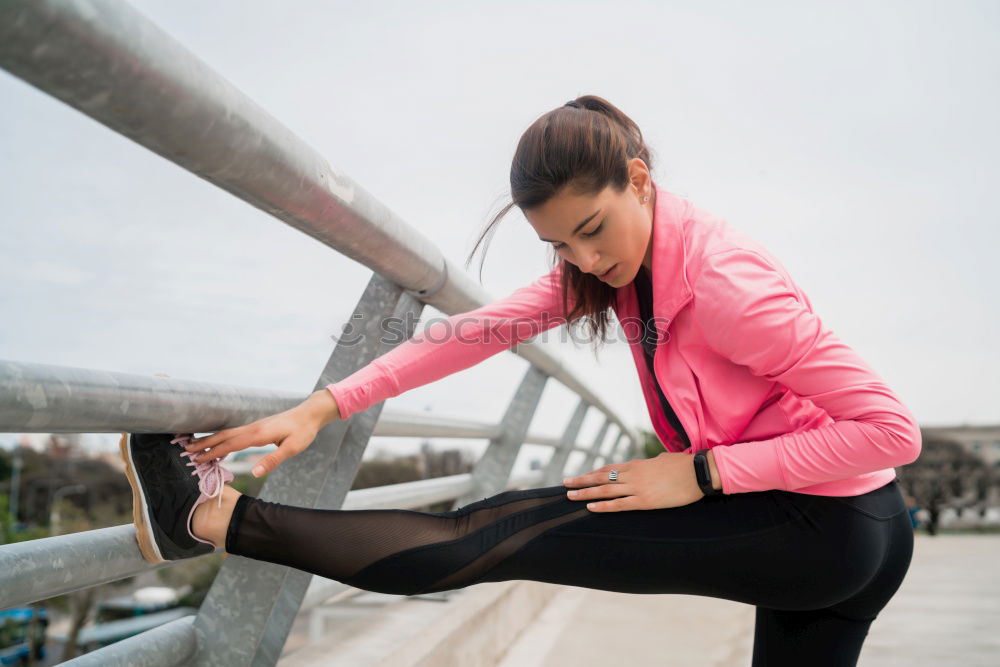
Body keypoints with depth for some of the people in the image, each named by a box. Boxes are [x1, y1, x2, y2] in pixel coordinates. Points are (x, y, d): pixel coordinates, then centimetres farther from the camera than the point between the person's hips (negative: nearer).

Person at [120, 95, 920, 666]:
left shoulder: (725, 281, -23)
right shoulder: (610, 267, 3)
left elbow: (893, 429, -22)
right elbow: (484, 327, -7)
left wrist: (702, 471, -24)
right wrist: (324, 407, -15)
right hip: (796, 532, 8)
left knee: (502, 533, -12)